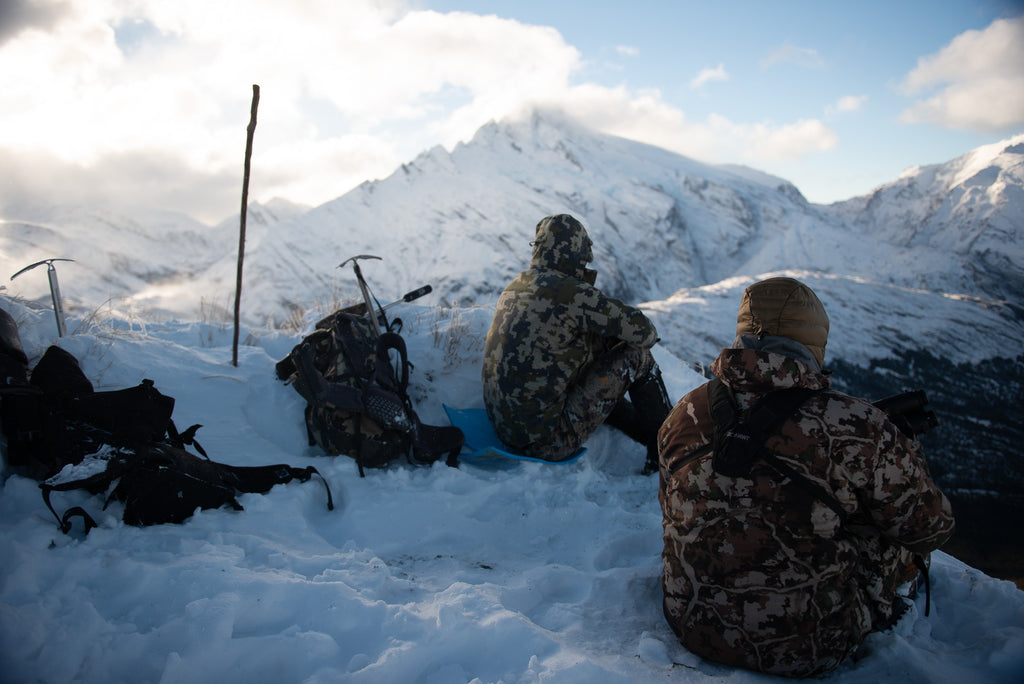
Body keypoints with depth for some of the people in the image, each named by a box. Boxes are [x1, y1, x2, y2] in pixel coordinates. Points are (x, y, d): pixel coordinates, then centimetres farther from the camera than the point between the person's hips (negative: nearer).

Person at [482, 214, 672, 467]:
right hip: (549, 442, -8)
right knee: (636, 357, 1)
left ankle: (649, 434, 39)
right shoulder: (571, 292, -18)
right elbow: (642, 332, -12)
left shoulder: (515, 287, 7)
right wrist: (648, 332, 11)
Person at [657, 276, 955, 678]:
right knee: (903, 530, 18)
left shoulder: (684, 415, -8)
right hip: (806, 650, -4)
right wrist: (905, 453, 14)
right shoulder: (856, 428, -21)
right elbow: (930, 527, -6)